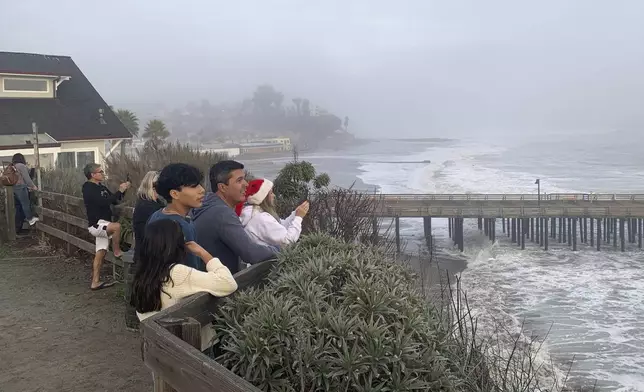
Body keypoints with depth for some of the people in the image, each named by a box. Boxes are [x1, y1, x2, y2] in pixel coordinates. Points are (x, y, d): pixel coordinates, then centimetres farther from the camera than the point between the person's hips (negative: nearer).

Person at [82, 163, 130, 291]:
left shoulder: (101, 187, 13)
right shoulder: (88, 189, -13)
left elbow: (115, 201, 16)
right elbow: (104, 202, -26)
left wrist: (122, 190, 0)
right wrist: (120, 191, -20)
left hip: (103, 225, 9)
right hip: (96, 224, -9)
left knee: (100, 253, 8)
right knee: (116, 226, -32)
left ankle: (95, 282, 13)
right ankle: (117, 252, -12)